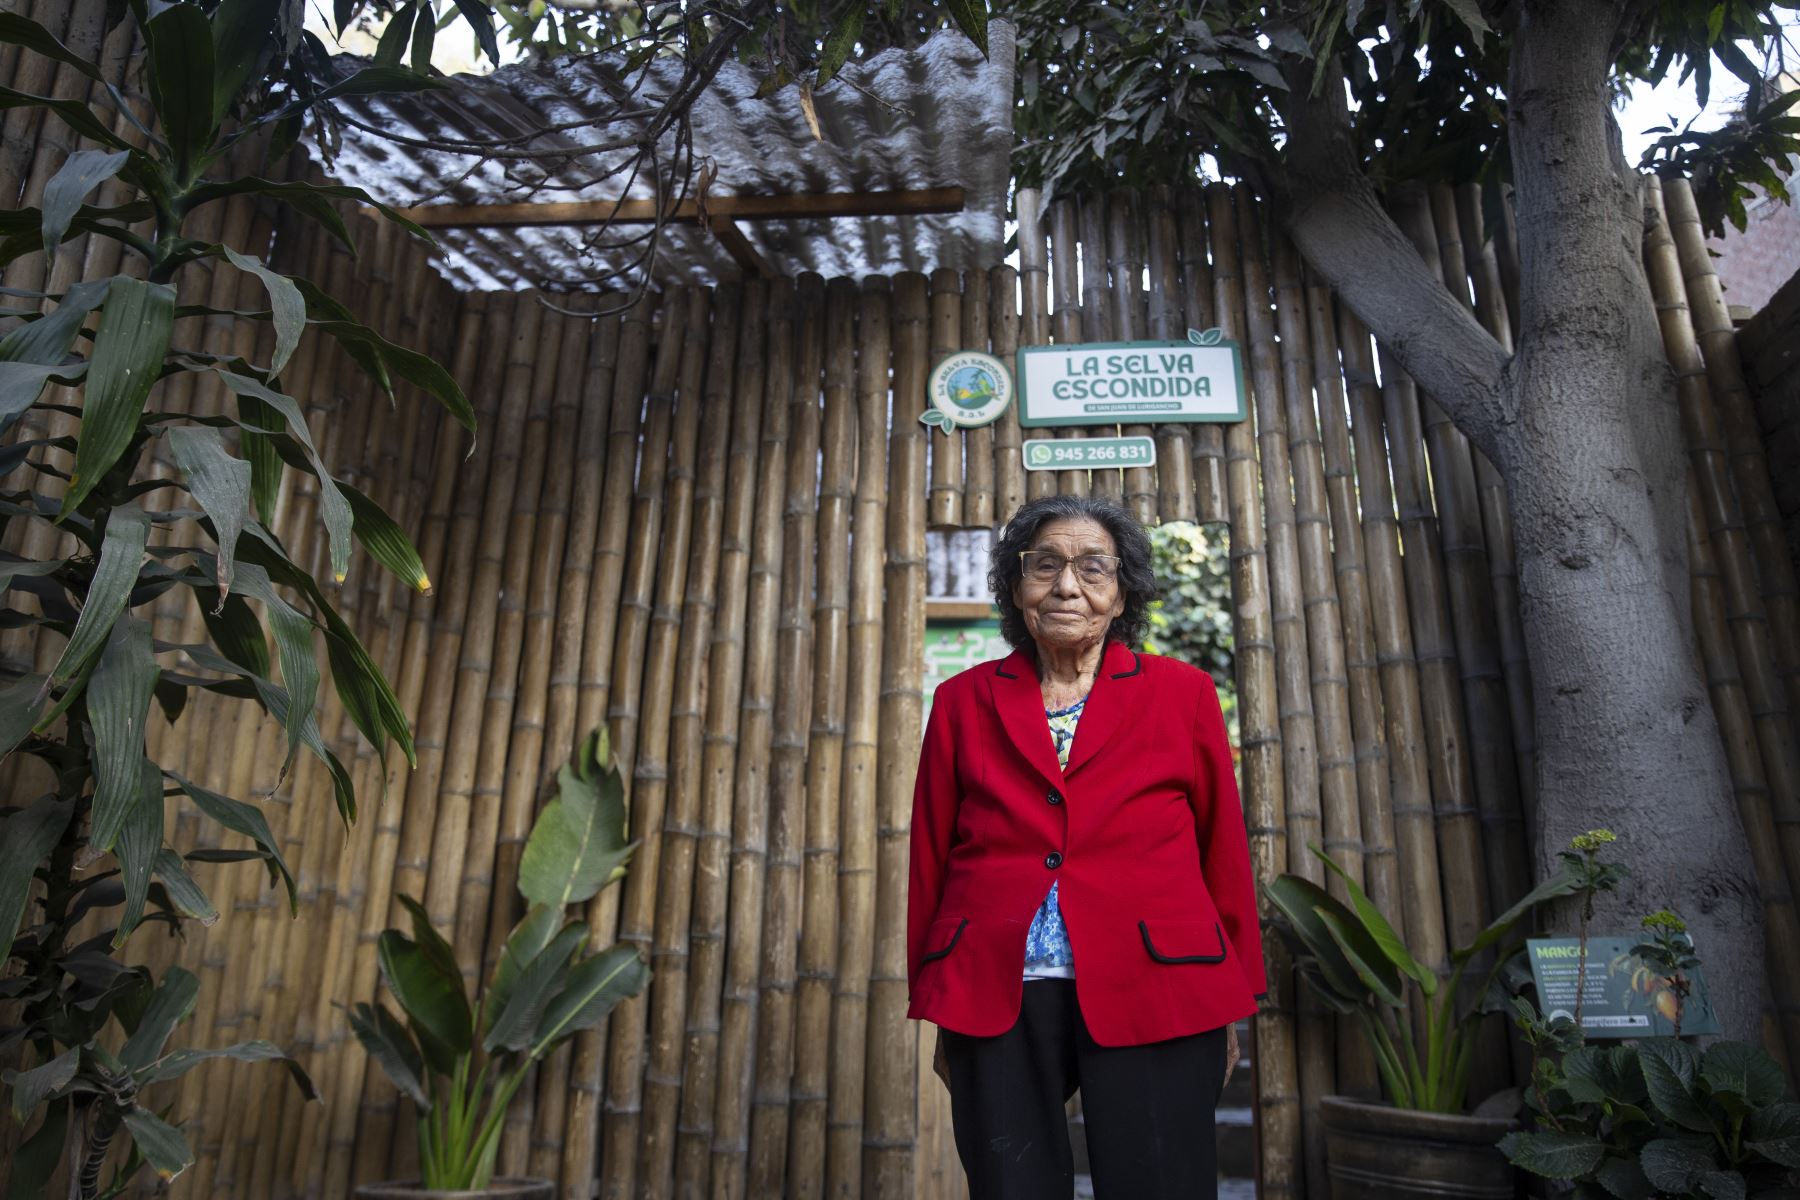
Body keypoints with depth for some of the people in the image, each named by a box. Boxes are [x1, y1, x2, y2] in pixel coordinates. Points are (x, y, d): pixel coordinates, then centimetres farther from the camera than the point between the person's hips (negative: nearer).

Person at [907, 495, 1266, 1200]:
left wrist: (1234, 1002, 8)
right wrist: (937, 1011, 8)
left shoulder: (1184, 693, 6)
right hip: (998, 1004, 1)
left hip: (1153, 1000, 0)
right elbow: (931, 860, 8)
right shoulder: (963, 702, 7)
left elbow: (1224, 853, 8)